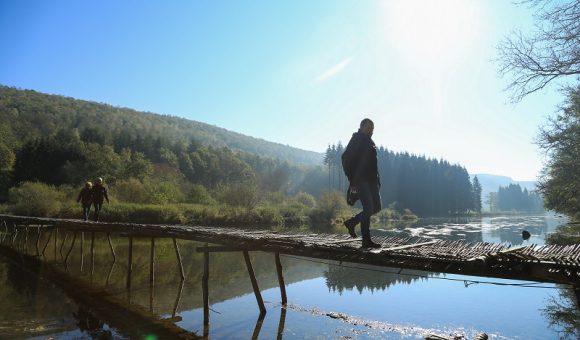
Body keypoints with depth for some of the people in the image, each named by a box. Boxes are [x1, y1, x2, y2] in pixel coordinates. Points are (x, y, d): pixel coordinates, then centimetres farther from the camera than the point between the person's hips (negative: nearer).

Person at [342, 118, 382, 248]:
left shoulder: (371, 143, 19)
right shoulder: (355, 141, -4)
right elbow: (347, 161, -11)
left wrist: (377, 181, 16)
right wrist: (352, 181, -16)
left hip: (371, 181, 8)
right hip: (361, 181, -8)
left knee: (376, 207, 7)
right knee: (368, 208, -12)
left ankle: (352, 222, 21)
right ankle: (366, 241, -4)